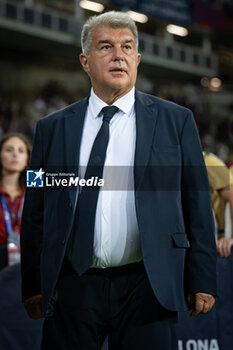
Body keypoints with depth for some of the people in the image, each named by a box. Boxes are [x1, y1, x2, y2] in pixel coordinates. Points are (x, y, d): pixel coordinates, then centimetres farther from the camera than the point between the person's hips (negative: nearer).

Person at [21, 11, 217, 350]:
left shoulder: (176, 121, 6)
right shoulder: (53, 128, 9)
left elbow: (197, 207, 4)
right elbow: (35, 213, 10)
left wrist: (202, 281, 0)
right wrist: (33, 286, 5)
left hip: (147, 287, -1)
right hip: (73, 287, 1)